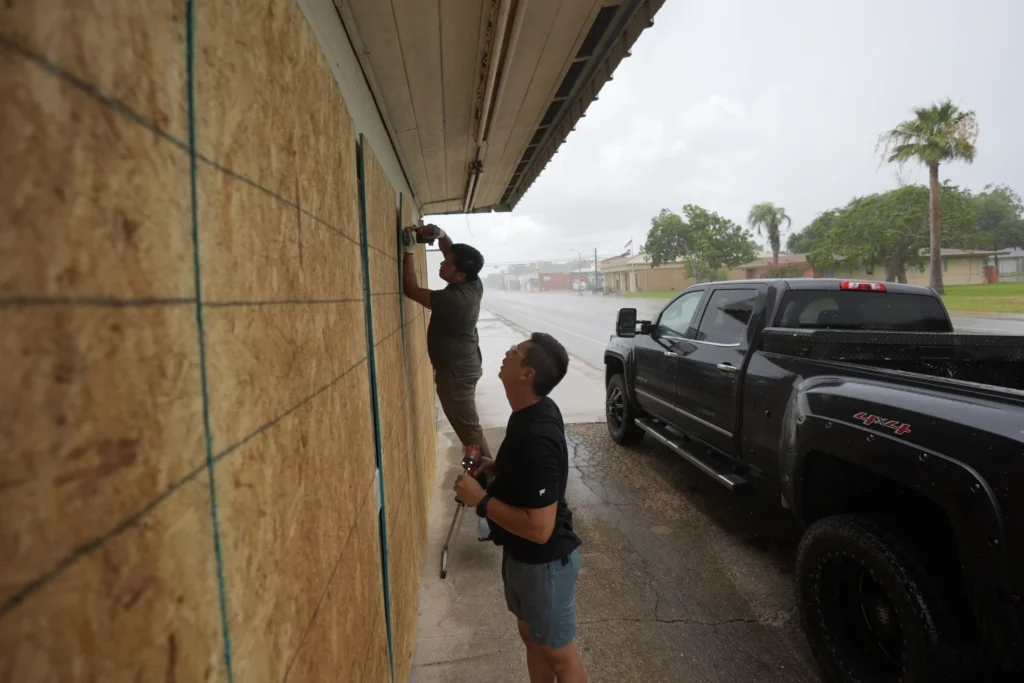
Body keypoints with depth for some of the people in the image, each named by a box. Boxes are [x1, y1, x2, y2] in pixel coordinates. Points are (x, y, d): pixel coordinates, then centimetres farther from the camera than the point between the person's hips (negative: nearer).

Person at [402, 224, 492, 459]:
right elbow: (453, 253, 10)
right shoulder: (473, 284, -5)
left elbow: (410, 289, -22)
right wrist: (440, 234, -8)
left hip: (455, 371, -9)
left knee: (468, 427, 3)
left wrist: (409, 251, -19)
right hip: (464, 365, 10)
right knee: (466, 424, 23)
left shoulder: (453, 299, -30)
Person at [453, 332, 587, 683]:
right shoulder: (532, 412, -4)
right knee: (532, 638, 27)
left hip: (544, 561, -9)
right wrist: (491, 468, 0)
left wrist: (481, 499, -24)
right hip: (522, 555, 9)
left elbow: (539, 527, -31)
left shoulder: (536, 438, -33)